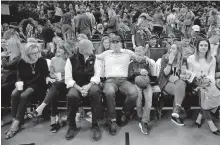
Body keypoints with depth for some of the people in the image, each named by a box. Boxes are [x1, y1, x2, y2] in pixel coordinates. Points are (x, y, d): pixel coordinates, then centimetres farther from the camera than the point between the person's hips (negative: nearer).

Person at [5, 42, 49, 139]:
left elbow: (46, 74, 0)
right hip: (24, 83, 4)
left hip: (37, 84, -3)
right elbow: (19, 75, 8)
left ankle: (17, 122, -21)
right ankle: (14, 119, -18)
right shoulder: (22, 62, -3)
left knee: (23, 96, -29)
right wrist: (20, 82, -12)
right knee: (14, 94, -25)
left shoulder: (42, 61, -8)